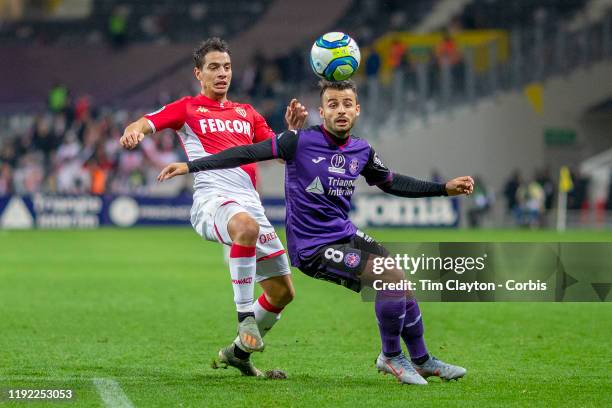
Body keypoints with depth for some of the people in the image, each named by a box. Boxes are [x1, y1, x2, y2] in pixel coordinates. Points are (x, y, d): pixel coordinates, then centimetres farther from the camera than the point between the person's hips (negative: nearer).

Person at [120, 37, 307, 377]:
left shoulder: (247, 113, 26)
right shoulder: (187, 108, 13)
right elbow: (144, 124, 2)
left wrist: (293, 129, 5)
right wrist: (134, 131, -22)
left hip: (250, 204, 6)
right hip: (213, 198, -6)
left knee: (283, 292, 5)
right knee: (246, 225, -43)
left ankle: (239, 350, 27)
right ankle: (245, 318, -35)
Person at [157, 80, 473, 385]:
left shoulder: (362, 151, 2)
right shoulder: (301, 141, -16)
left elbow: (391, 183, 19)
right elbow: (248, 153, -18)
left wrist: (444, 188, 16)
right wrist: (190, 166, -23)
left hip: (344, 233, 7)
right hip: (312, 248, -7)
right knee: (392, 278, -18)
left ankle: (422, 360, 29)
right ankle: (390, 357, 3)